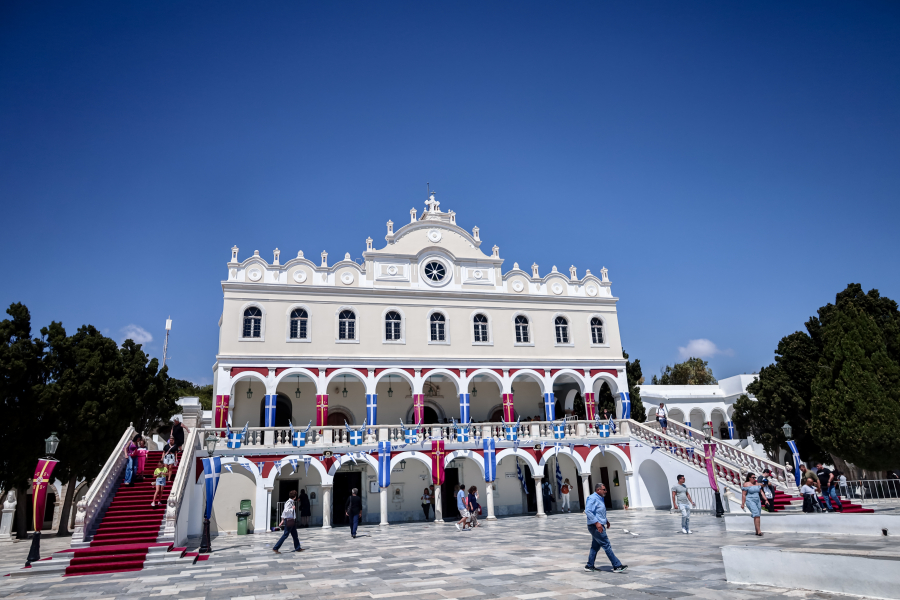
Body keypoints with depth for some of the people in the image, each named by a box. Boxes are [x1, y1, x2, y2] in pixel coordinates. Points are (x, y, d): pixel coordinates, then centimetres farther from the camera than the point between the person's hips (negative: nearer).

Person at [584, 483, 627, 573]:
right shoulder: (593, 498, -17)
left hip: (599, 526, 10)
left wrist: (606, 520, 22)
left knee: (595, 546, 13)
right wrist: (597, 523, -30)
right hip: (595, 527, -10)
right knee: (607, 546, -6)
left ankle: (589, 566, 19)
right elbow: (587, 511, -28)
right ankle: (617, 566, -1)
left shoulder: (600, 499, 16)